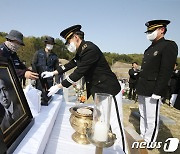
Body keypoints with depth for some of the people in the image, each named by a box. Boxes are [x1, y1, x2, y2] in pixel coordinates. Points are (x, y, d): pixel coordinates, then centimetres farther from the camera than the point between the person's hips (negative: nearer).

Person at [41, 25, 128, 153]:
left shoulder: (90, 49, -23)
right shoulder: (81, 50, 8)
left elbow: (79, 73, -24)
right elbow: (72, 64, 17)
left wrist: (59, 86, -16)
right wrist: (53, 73, 15)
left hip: (108, 90, -10)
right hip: (97, 91, 10)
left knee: (115, 124, 1)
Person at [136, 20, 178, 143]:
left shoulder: (169, 45, -8)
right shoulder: (150, 48, 15)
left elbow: (166, 72, -17)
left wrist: (157, 92, -21)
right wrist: (139, 87, 14)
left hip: (152, 91, -8)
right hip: (143, 89, 8)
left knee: (152, 119, 5)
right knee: (143, 116, 18)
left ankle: (149, 142, 21)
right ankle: (143, 137, 34)